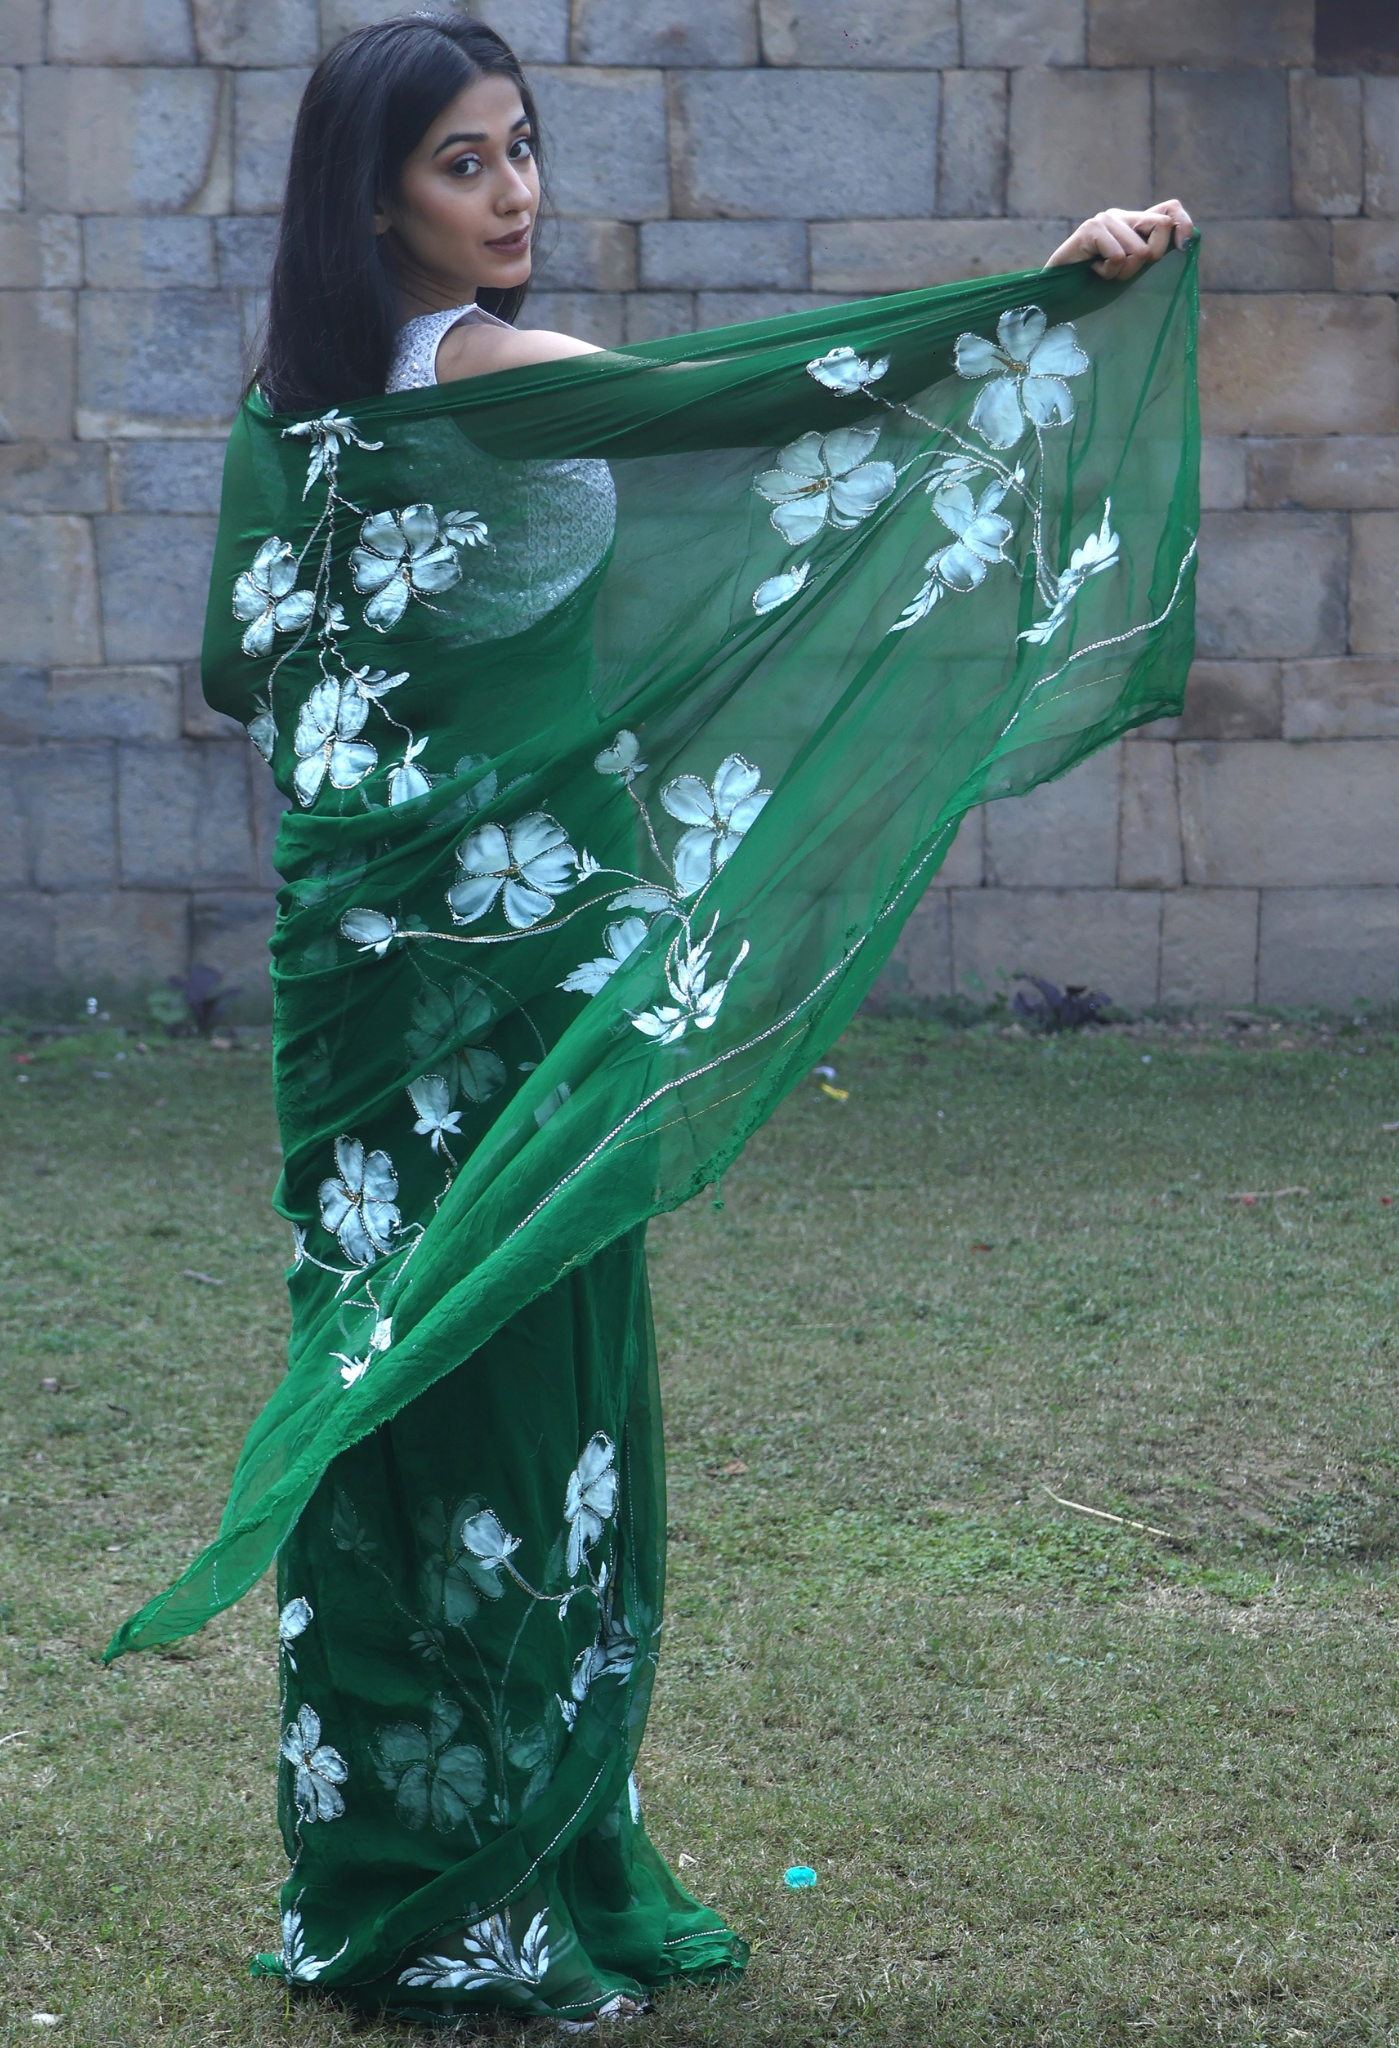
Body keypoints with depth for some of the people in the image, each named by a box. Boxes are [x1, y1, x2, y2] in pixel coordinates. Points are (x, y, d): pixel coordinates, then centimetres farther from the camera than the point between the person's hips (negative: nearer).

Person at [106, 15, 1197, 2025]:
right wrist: (1052, 282, -31)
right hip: (517, 942, -8)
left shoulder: (292, 404, 8)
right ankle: (501, 1892, 5)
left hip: (363, 939, 8)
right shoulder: (485, 373, -15)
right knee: (527, 1373, -1)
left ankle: (378, 1880, 19)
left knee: (396, 1365, 12)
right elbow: (749, 388, -27)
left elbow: (239, 670, 18)